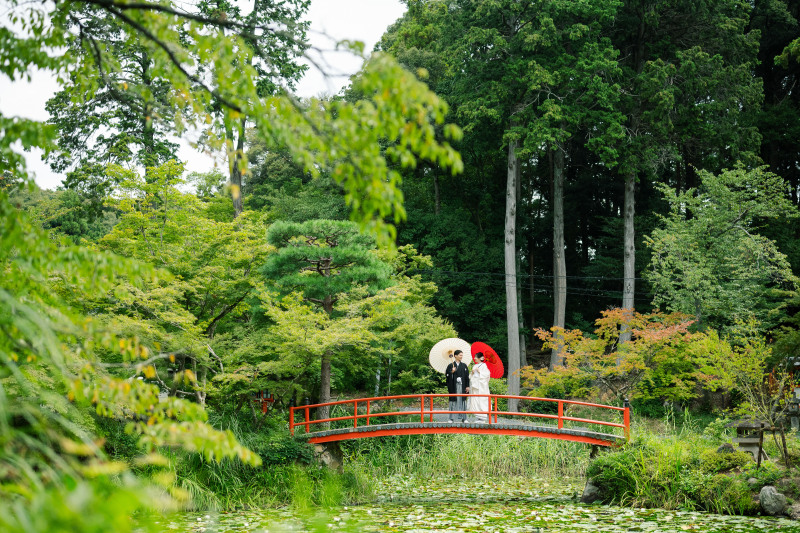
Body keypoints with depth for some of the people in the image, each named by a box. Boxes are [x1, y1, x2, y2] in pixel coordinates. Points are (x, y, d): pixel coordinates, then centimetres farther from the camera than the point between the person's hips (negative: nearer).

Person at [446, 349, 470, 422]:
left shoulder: (464, 366, 10)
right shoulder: (450, 366, 3)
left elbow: (467, 376, 9)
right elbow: (446, 375, -3)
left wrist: (467, 386, 2)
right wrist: (452, 372, -20)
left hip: (462, 386, 2)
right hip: (453, 386, -2)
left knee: (462, 401, 2)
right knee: (453, 401, -1)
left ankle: (463, 418, 7)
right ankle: (452, 418, 3)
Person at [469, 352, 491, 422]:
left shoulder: (484, 365, -4)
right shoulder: (474, 366, 18)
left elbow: (486, 374, -11)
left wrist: (479, 372, -13)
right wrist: (472, 373, 2)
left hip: (481, 386, -7)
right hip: (475, 385, 7)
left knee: (481, 400, -9)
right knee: (475, 401, 3)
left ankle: (482, 418, -8)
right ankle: (477, 417, 6)